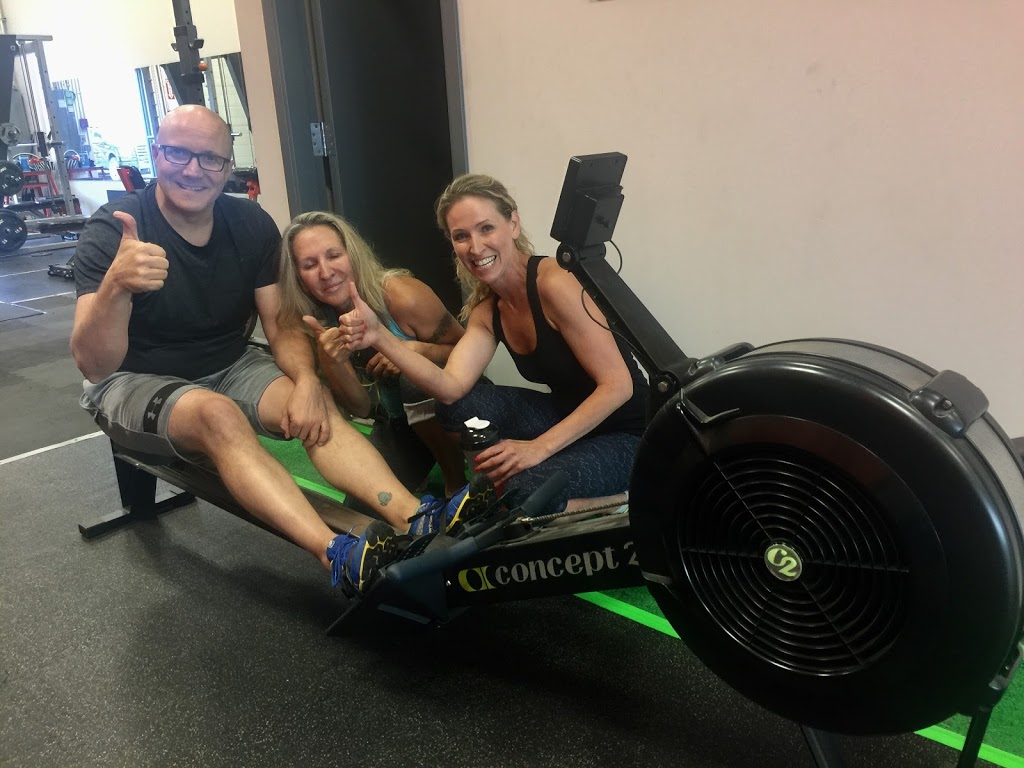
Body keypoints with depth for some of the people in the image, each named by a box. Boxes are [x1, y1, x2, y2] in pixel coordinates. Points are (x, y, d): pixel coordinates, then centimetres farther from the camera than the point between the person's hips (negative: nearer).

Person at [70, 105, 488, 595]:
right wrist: (115, 285, -47)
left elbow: (282, 326, -6)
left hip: (229, 367, 4)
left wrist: (307, 381, -28)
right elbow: (94, 365, -27)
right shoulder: (111, 232, -19)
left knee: (316, 410, -24)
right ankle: (339, 557, -52)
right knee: (217, 414, -36)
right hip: (134, 383, -4)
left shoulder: (252, 225, -6)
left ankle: (415, 521, -41)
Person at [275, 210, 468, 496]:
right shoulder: (318, 322, -12)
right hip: (398, 417, 4)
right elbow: (361, 407, -16)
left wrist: (417, 349, -34)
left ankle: (457, 484, -14)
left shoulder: (404, 298, -28)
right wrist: (329, 361, -36)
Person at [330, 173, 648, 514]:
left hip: (625, 436, -6)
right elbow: (452, 386, -16)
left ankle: (615, 508, -4)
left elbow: (618, 386, -23)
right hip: (568, 418, 7)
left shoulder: (552, 282, -22)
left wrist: (540, 447, -27)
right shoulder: (485, 310, 1)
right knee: (456, 402, -11)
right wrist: (380, 336, -28)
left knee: (524, 490, -30)